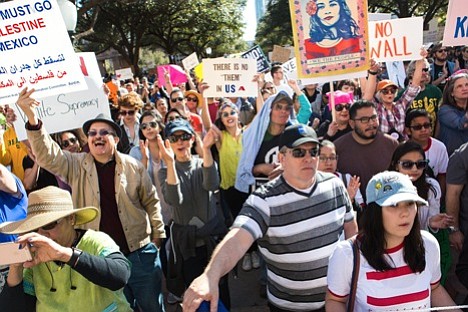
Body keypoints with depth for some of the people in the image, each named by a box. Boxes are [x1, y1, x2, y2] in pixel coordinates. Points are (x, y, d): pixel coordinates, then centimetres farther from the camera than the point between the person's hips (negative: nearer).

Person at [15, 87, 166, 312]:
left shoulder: (133, 166, -2)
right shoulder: (76, 166, -1)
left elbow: (150, 201, 5)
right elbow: (47, 156, -16)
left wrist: (157, 235, 4)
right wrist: (33, 119, -31)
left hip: (140, 253, 0)